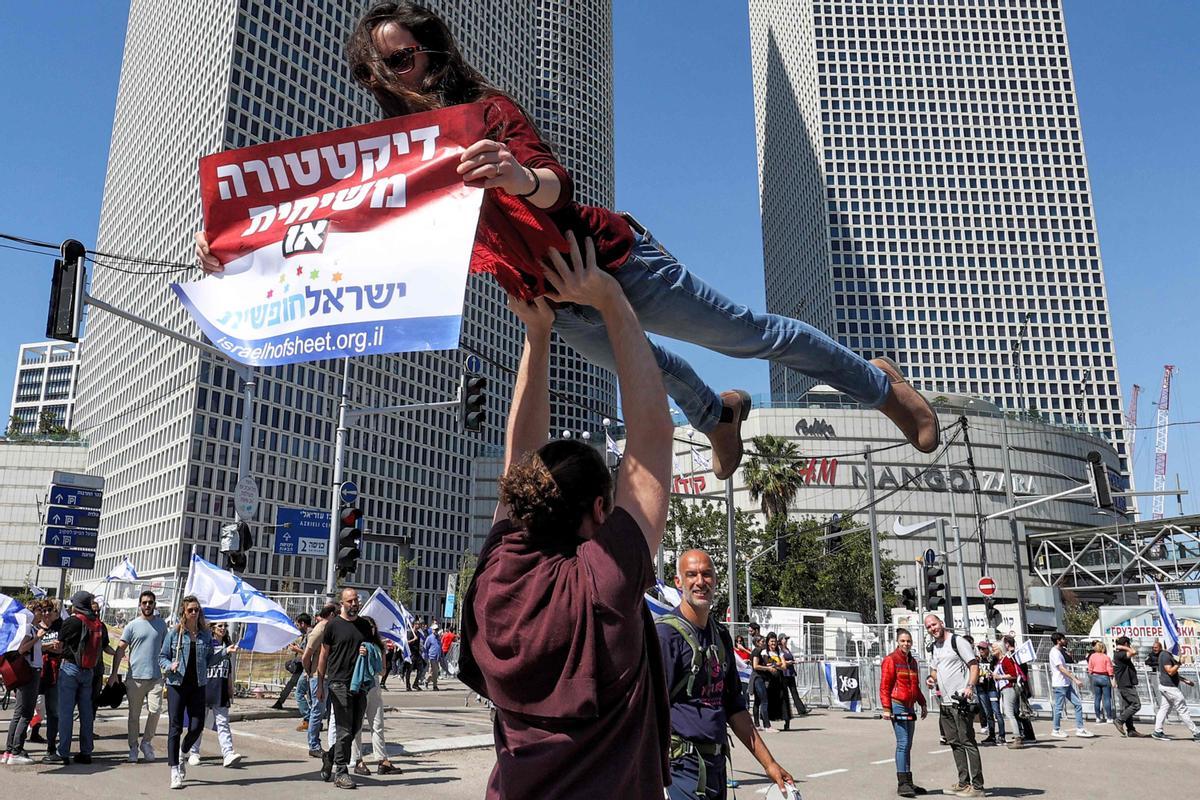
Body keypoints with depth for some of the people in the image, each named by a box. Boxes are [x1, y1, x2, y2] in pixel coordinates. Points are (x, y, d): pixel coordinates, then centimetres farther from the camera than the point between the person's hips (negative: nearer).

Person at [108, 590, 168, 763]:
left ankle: (146, 742, 10)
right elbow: (120, 650, 2)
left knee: (155, 710, -11)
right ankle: (133, 748, 18)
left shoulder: (161, 624, 10)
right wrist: (114, 674, -4)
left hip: (155, 677, 1)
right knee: (134, 715, 6)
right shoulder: (132, 626, 2)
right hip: (135, 677, -1)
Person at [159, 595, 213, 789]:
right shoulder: (174, 633, -1)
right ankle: (175, 771, 8)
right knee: (175, 728, -1)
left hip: (198, 685, 3)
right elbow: (162, 657, 3)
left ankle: (182, 755, 31)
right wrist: (170, 666, -13)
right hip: (177, 684, -2)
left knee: (197, 726, 0)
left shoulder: (205, 634, 8)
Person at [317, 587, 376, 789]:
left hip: (360, 683, 5)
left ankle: (330, 758, 28)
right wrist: (320, 685, 1)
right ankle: (341, 772, 4)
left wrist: (367, 652, -4)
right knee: (344, 730, -5)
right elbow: (324, 655, 2)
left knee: (354, 728, 8)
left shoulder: (364, 625, 12)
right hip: (339, 683, -5)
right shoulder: (333, 625, 0)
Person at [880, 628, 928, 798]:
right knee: (903, 744, -11)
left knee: (908, 745, 12)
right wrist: (886, 708, -16)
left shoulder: (912, 661, 16)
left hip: (910, 707, 8)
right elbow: (884, 686, -11)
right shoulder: (891, 660, -7)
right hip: (897, 705, -8)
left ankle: (908, 782, 18)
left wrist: (923, 704, 18)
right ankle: (902, 783, -9)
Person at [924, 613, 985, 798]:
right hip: (945, 702, 8)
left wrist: (970, 686, -25)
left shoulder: (957, 641, -7)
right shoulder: (933, 647, 16)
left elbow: (974, 665, -11)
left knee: (967, 742, -7)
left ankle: (976, 786, -3)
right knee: (954, 743, 12)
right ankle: (964, 783, 20)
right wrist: (931, 679, 6)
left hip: (961, 700, -8)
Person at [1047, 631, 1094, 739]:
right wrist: (1075, 679, -23)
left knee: (1078, 704, 5)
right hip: (1059, 684, -9)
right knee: (1059, 708, -1)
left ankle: (1080, 729, 8)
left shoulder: (1060, 651, 16)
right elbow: (1061, 669, -21)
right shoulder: (1055, 652, -15)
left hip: (1066, 684, 9)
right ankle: (1056, 731, 9)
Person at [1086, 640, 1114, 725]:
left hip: (1095, 677, 3)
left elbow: (1090, 668, 3)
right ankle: (1109, 717, 3)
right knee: (1107, 698, 1)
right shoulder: (1106, 657, -9)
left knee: (1097, 698, 8)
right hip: (1104, 677, -3)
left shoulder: (1092, 656, 0)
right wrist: (1112, 679, -4)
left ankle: (1098, 717, 11)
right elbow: (1109, 669, -10)